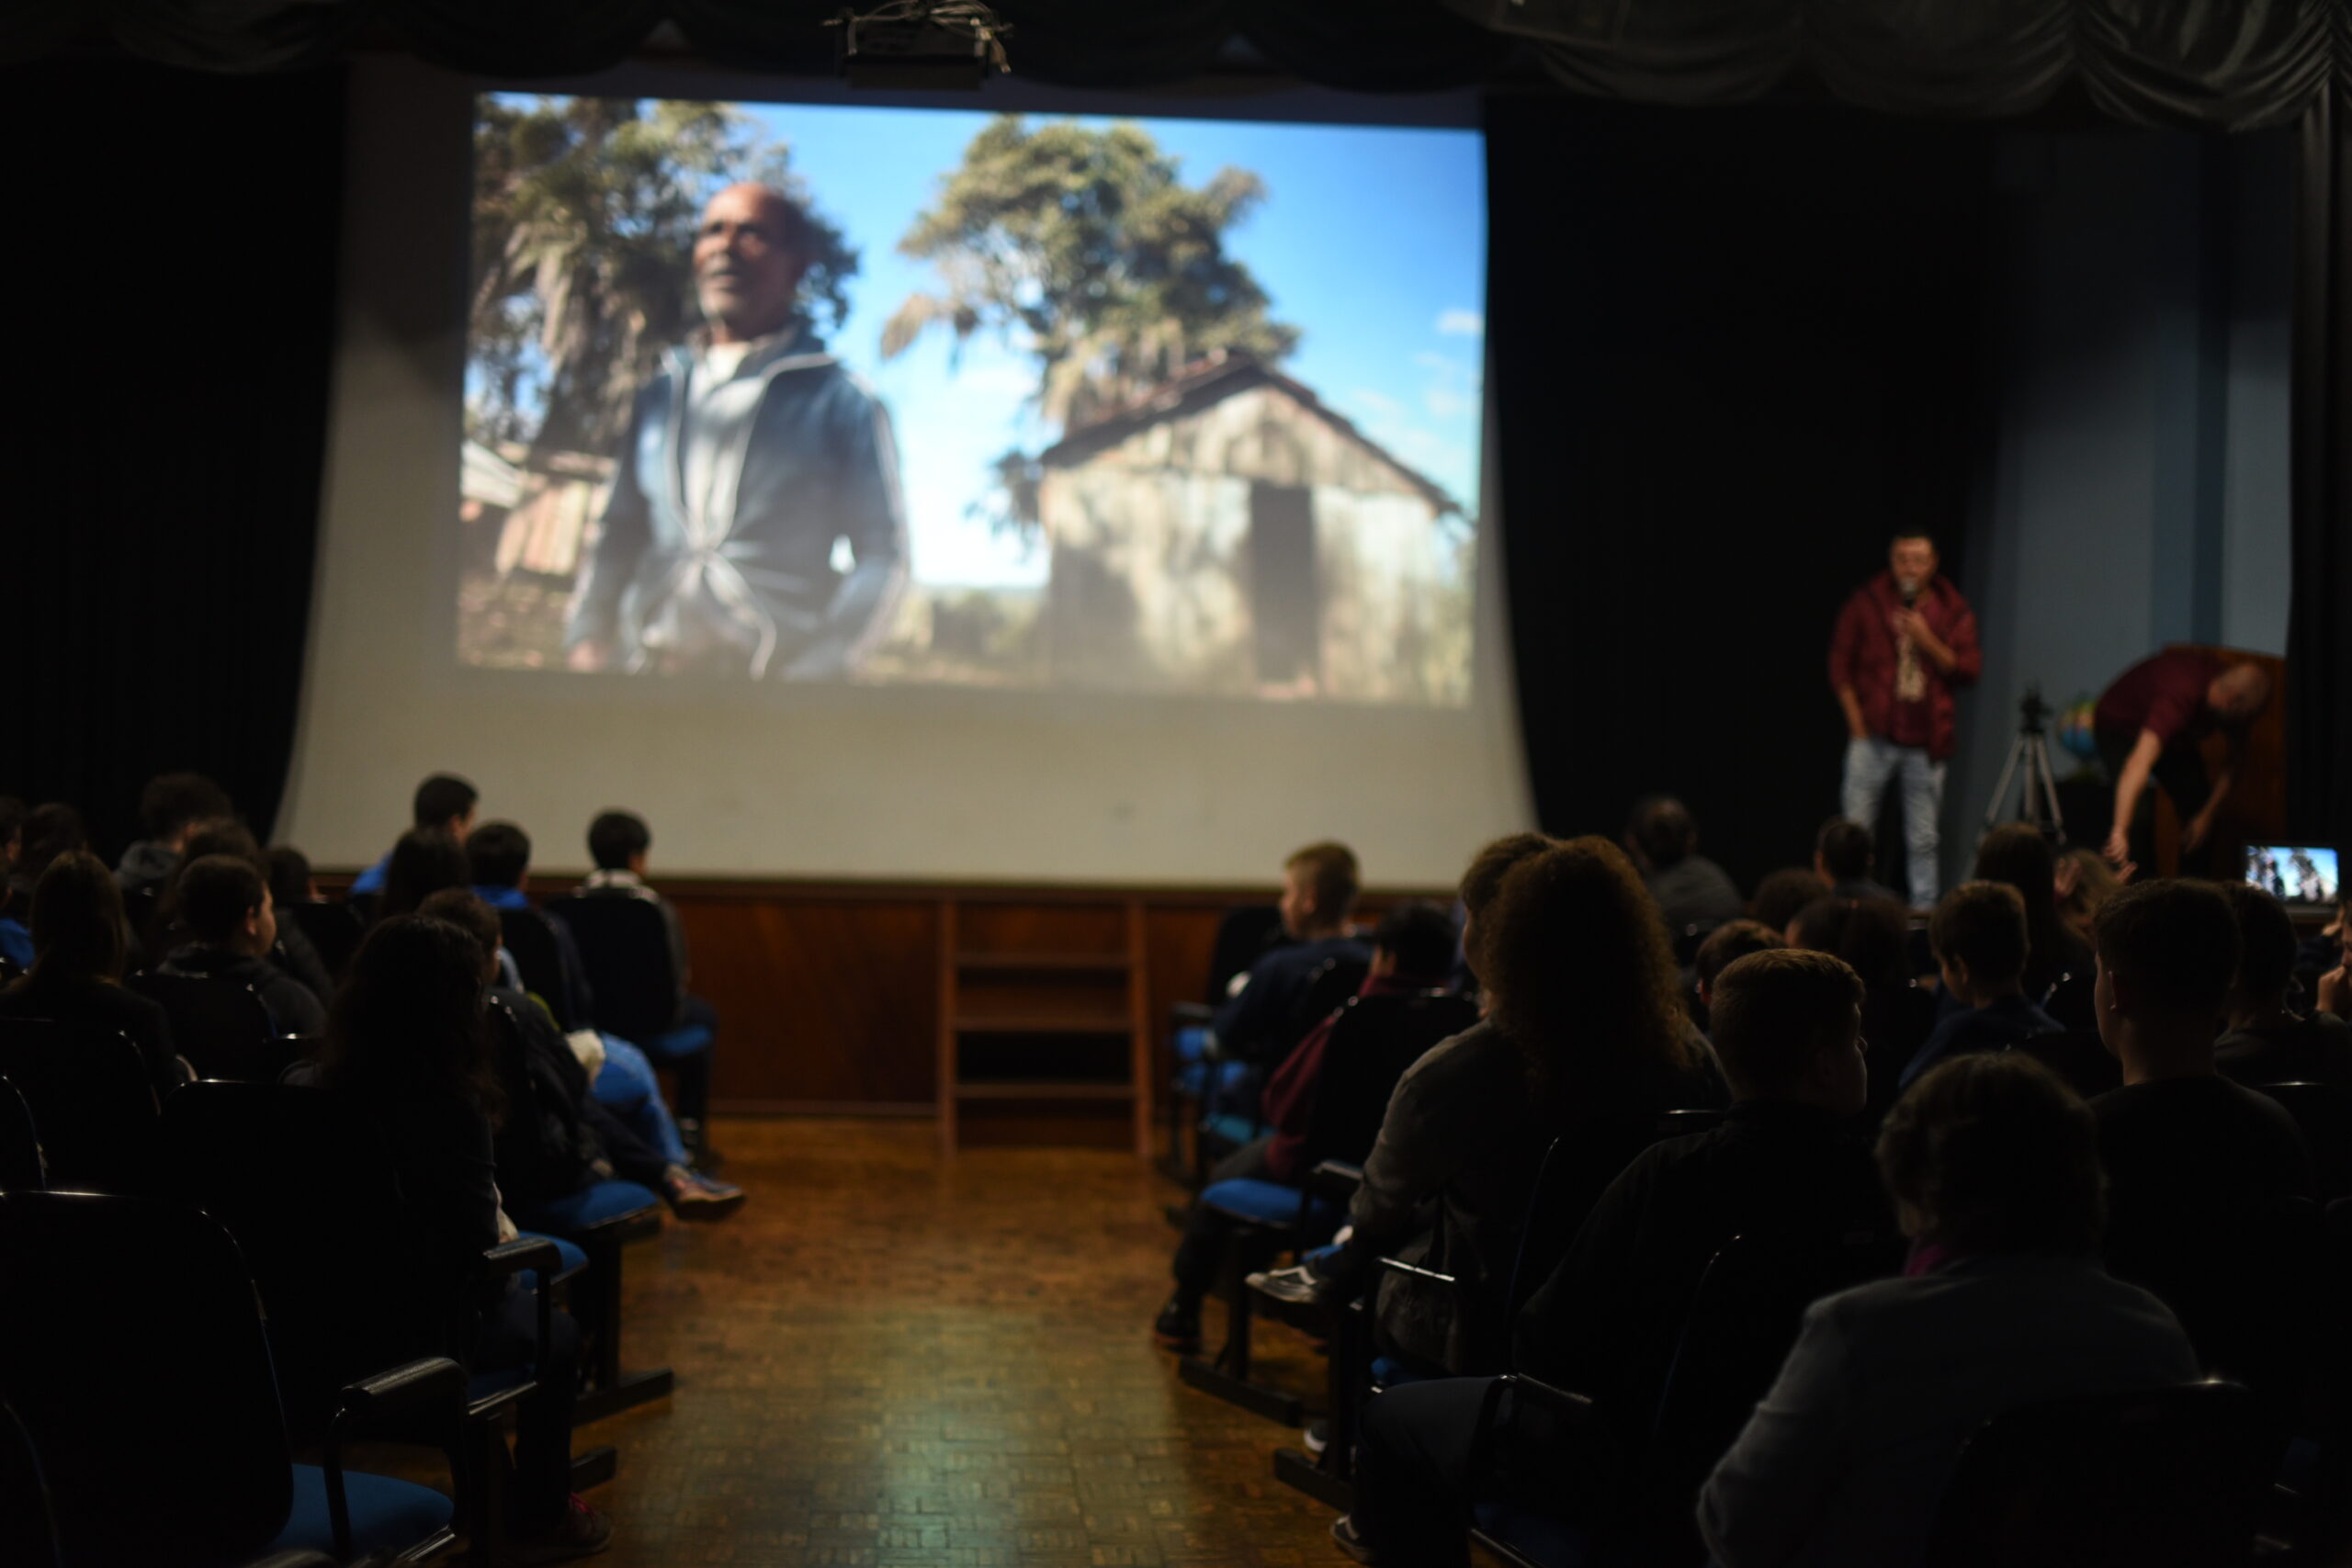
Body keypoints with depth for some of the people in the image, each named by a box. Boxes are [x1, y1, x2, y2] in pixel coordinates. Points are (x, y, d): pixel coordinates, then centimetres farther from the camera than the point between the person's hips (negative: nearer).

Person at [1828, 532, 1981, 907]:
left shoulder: (1953, 611, 5)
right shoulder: (1867, 603, 3)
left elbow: (1970, 671, 0)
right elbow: (1840, 664, 5)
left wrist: (1928, 642, -13)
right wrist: (1856, 720, -1)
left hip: (1926, 739, 1)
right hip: (1874, 735, -1)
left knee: (1924, 839, 4)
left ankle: (1923, 908, 11)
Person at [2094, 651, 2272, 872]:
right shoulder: (2181, 696, -45)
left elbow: (2235, 757, -5)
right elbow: (2139, 763, -56)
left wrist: (2207, 814, -15)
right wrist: (2120, 831, -65)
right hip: (2119, 727, -7)